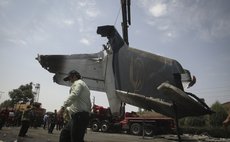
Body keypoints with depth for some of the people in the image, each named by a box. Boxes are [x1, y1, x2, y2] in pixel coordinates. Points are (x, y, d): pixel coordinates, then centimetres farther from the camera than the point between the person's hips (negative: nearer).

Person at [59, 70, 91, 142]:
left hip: (79, 116, -10)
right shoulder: (83, 85, 27)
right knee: (64, 134, 16)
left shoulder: (78, 83, -1)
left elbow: (74, 95, -24)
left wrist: (64, 106, -22)